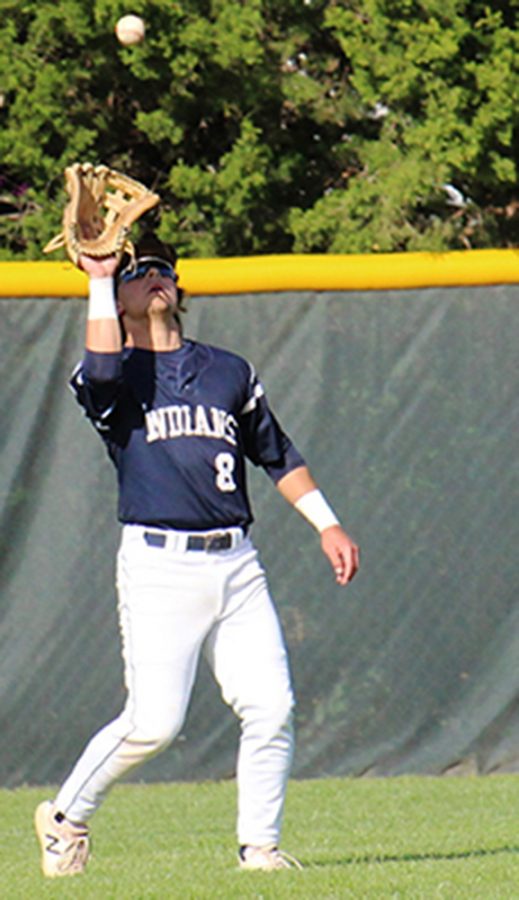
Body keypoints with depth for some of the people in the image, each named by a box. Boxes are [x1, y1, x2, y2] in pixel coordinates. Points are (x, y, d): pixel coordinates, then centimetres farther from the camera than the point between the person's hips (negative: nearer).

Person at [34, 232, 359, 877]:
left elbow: (277, 454, 26)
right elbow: (103, 370, -20)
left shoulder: (230, 372, 18)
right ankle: (66, 817, 10)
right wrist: (98, 280, -11)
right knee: (153, 721, -11)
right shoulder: (114, 379, 5)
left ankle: (259, 845, 5)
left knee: (271, 708, -7)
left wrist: (326, 524, 18)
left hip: (235, 564, 4)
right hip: (158, 565, -4)